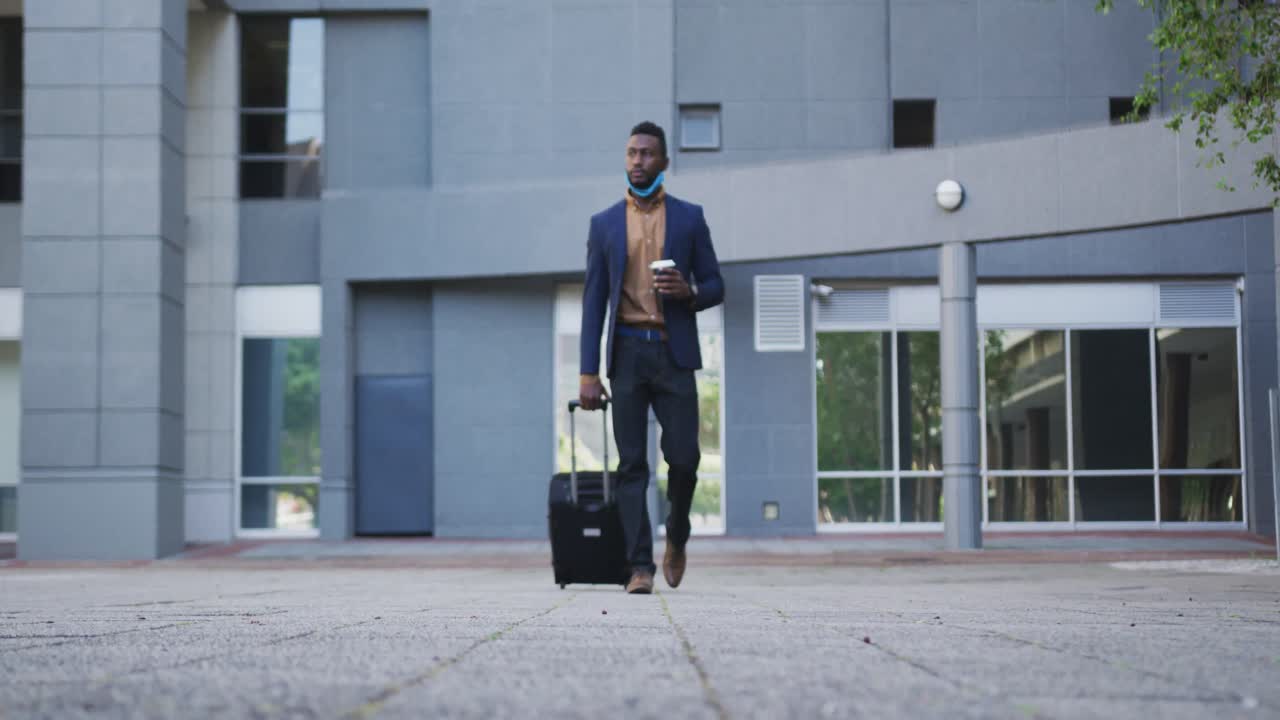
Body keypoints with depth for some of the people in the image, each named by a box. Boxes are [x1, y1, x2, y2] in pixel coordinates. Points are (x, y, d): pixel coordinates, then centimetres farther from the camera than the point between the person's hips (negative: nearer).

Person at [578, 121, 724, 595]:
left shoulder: (689, 218, 8)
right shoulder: (604, 224, 9)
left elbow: (715, 288, 11)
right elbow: (593, 301, 6)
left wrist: (688, 291, -14)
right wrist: (588, 373, -1)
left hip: (673, 352, 0)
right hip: (627, 352, 0)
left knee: (683, 457, -4)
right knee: (631, 464, -2)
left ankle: (676, 538, 23)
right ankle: (640, 566, -1)